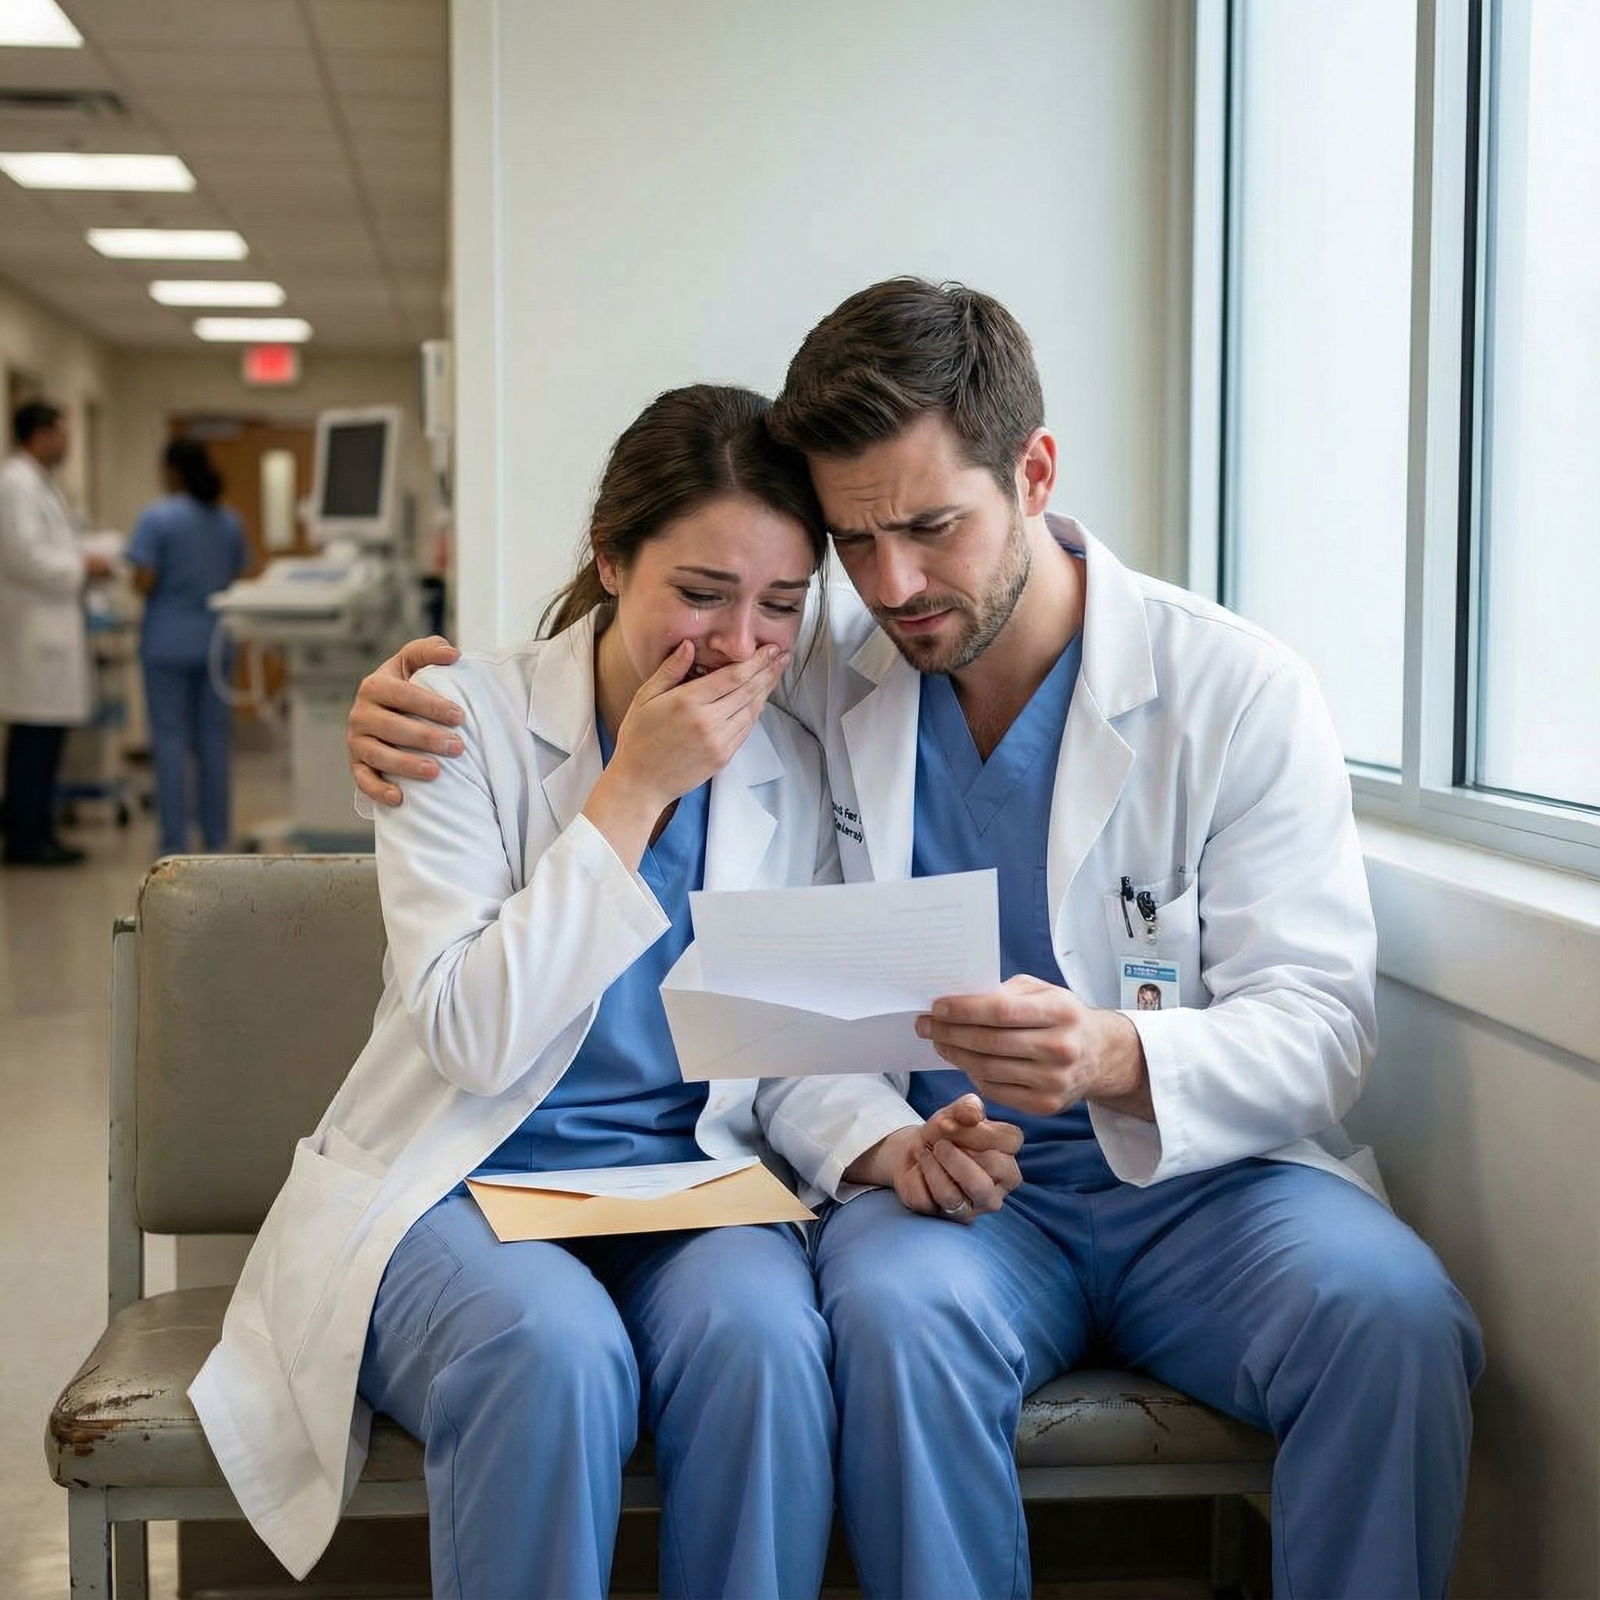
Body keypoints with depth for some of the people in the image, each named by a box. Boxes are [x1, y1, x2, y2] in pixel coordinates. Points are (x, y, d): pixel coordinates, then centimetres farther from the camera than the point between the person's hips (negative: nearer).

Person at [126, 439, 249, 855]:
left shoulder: (157, 518, -10)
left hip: (169, 644, -4)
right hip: (216, 641, 4)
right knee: (213, 741, 9)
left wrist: (138, 582, 6)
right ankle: (216, 838, 13)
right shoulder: (229, 521, 6)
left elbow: (144, 582, -15)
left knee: (171, 741, 0)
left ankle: (175, 841, -1)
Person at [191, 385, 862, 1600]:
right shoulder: (467, 718, -5)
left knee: (761, 1338, -31)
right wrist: (634, 790, -17)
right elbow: (473, 1038, -16)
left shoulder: (796, 768, 5)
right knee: (554, 1354, -34)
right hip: (460, 1184, -2)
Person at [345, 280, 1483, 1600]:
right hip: (928, 1184, 1)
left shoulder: (1239, 692, -4)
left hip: (1198, 1177, 0)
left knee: (1390, 1315, -31)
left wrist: (1120, 1058, -30)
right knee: (900, 1309, -34)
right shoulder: (811, 687, 3)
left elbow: (1317, 1023, -8)